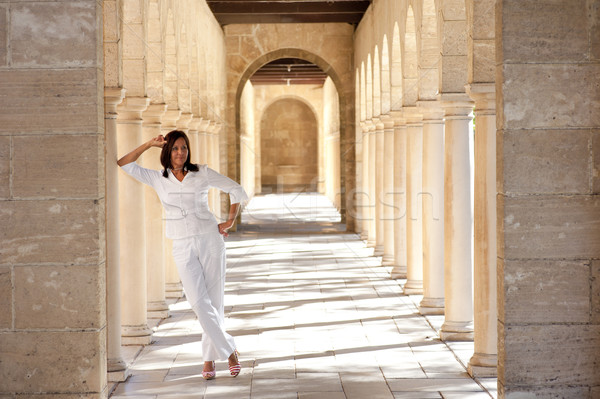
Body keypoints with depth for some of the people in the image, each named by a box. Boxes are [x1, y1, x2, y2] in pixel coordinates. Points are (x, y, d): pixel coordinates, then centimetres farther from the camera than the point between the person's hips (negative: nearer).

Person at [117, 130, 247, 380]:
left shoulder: (202, 174, 3)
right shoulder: (158, 179, 6)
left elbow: (237, 191, 10)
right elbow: (124, 164, 2)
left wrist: (230, 222, 6)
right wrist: (149, 144, -1)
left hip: (209, 240, 0)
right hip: (183, 248, 0)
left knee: (215, 303, 0)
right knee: (200, 303, -14)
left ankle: (209, 359, 12)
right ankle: (229, 351, -4)